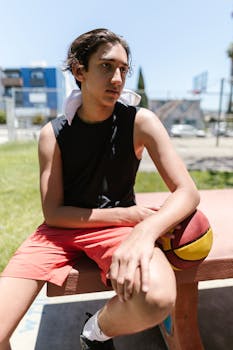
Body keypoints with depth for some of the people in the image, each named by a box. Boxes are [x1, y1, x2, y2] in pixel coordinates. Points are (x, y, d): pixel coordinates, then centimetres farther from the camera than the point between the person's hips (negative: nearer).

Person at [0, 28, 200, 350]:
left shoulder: (140, 122, -9)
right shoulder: (53, 134, -6)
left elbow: (188, 191, -14)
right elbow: (53, 213, -7)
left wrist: (145, 230, -34)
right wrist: (126, 214, -16)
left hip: (120, 226, 0)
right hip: (62, 229, 1)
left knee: (157, 297, -31)